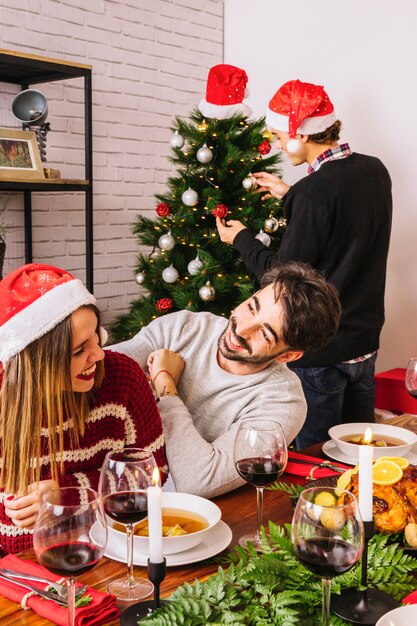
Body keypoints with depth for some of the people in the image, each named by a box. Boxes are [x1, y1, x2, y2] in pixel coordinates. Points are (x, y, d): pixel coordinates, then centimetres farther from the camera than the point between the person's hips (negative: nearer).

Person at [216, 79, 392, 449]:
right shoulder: (375, 171, 2)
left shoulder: (316, 190, -22)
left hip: (321, 350, -8)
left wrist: (241, 238, 0)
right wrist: (289, 196, 20)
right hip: (366, 341, 8)